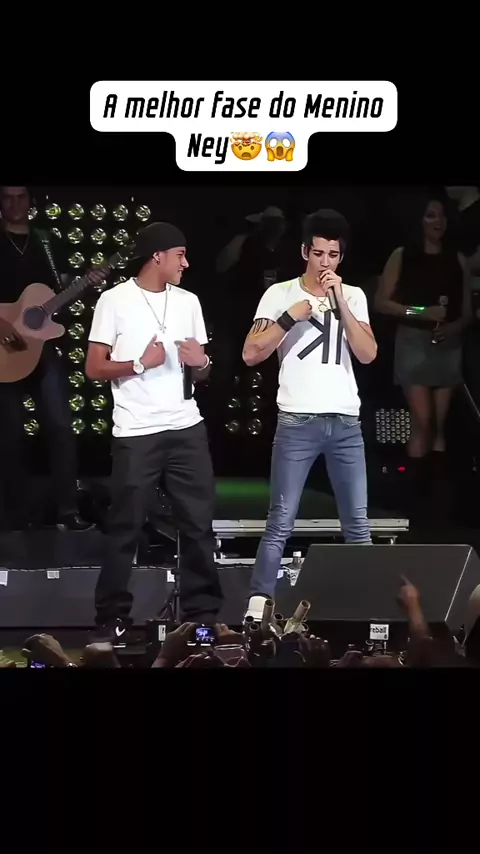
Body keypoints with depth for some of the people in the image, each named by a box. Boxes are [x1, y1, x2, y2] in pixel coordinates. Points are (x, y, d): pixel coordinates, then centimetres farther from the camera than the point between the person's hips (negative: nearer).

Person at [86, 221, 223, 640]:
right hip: (136, 433, -4)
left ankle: (203, 614, 12)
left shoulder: (188, 301, 12)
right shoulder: (115, 300, -2)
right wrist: (141, 363, -14)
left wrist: (202, 363, -5)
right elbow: (95, 368, -3)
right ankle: (112, 618, 9)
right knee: (125, 528, 1)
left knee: (199, 524, 4)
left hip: (187, 428, 4)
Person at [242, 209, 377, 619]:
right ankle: (259, 603, -2)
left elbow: (368, 354, -3)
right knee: (281, 522, -4)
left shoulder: (353, 296, 9)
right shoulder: (280, 294, 1)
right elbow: (251, 354, -5)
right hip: (297, 422, -3)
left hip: (346, 423, 3)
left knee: (358, 523, 6)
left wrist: (340, 302, -11)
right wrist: (292, 316, -14)